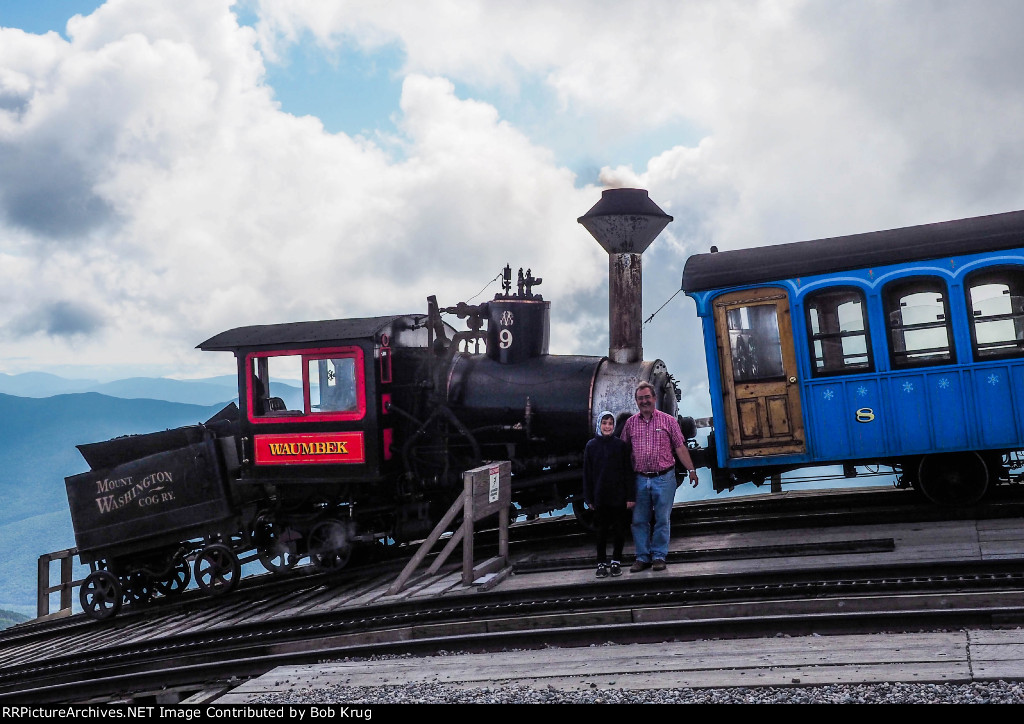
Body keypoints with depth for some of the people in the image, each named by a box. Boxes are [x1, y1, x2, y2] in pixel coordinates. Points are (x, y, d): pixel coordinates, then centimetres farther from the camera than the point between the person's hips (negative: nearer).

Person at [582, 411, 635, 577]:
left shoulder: (621, 445, 0)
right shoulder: (591, 446, 3)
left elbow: (628, 472, -1)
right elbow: (587, 474, 5)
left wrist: (630, 496, -5)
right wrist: (588, 498, 1)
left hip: (619, 497, -1)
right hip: (600, 498, 1)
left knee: (619, 530, 5)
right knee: (600, 531, 6)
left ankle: (616, 562, 19)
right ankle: (601, 563, 16)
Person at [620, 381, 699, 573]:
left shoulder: (668, 420, 2)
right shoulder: (630, 423, 8)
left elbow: (680, 448, 1)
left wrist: (691, 470, -4)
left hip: (664, 478, -2)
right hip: (640, 479, 2)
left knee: (662, 519, 2)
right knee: (639, 520, 4)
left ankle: (659, 556, 13)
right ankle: (642, 557, 15)